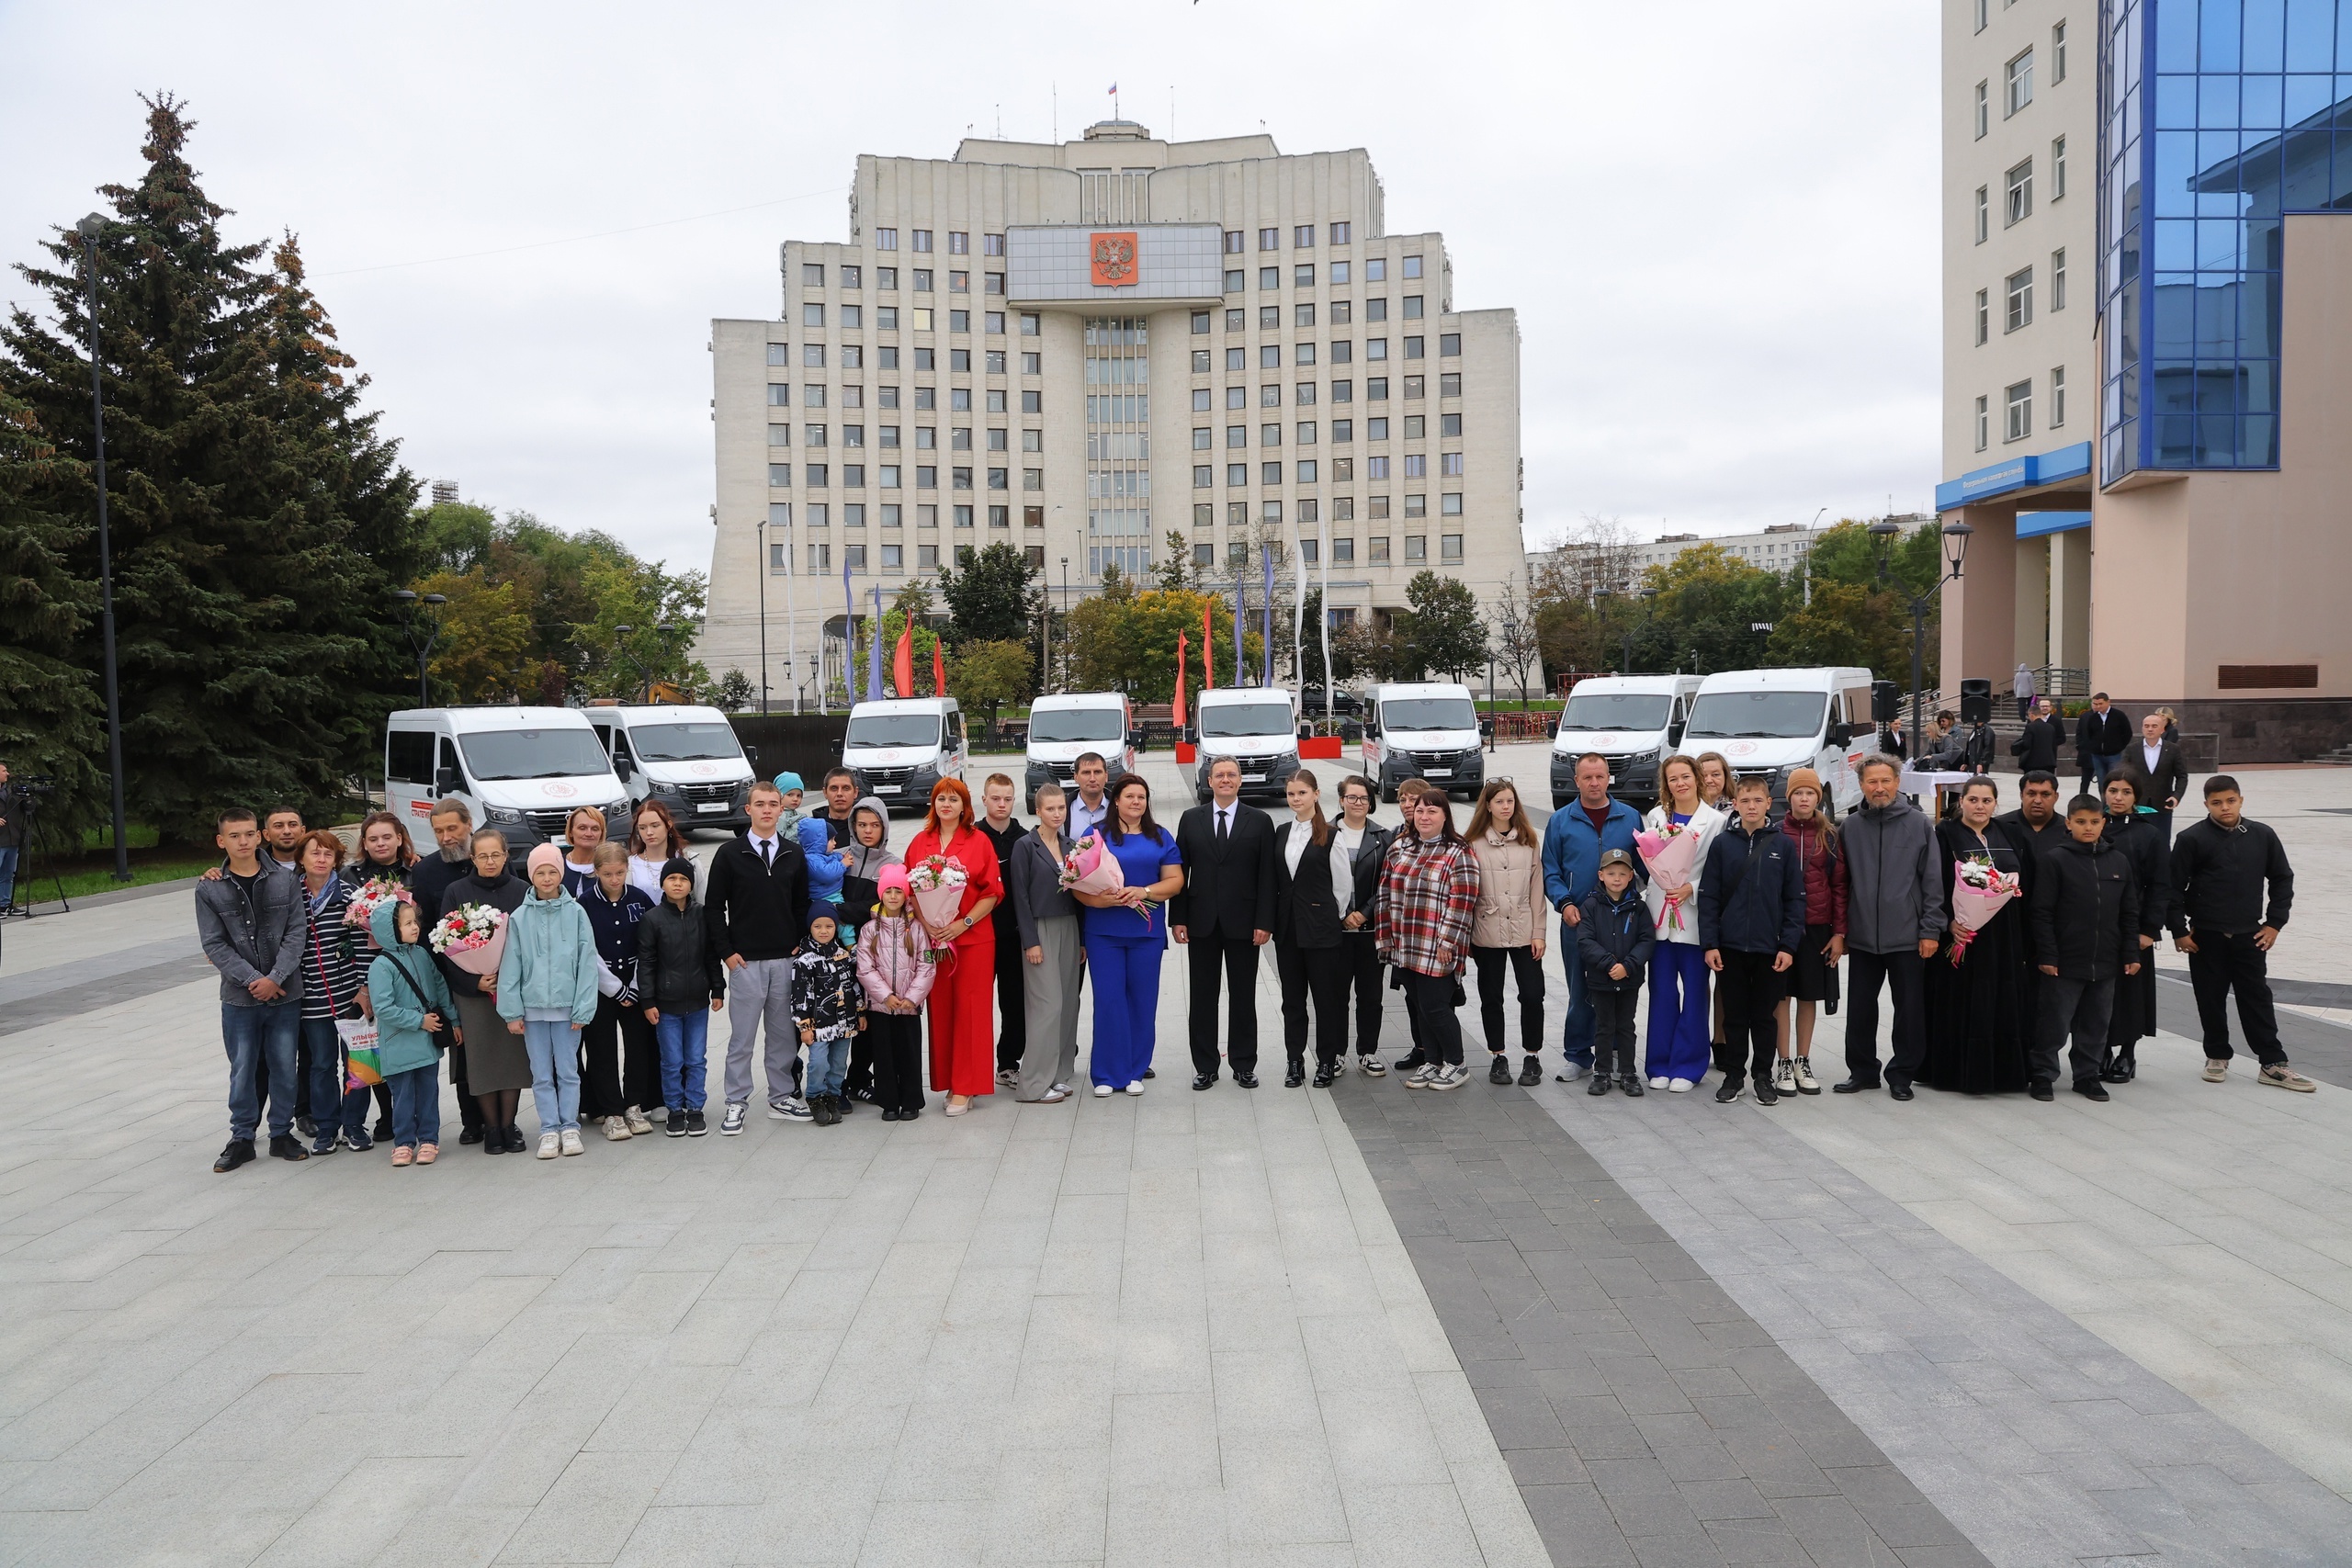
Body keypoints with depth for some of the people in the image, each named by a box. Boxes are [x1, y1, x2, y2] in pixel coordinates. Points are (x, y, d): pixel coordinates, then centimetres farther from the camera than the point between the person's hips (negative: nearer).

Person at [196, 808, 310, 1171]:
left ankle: (281, 1133, 21)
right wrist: (252, 980, -13)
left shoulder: (285, 882, 1)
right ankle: (241, 1138, 19)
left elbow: (296, 934, -2)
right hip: (239, 996, -1)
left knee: (285, 1067, 7)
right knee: (243, 1070, 6)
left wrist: (275, 978, -13)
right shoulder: (209, 890, 0)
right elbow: (214, 944, -4)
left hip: (285, 993, 1)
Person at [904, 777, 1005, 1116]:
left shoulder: (979, 842, 1)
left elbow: (993, 893, -2)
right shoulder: (919, 843, 9)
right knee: (939, 1009, 4)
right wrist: (925, 922, -8)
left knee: (970, 1009, -2)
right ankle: (947, 1081, 15)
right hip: (931, 937, 3)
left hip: (974, 938, -2)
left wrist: (964, 923, -13)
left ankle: (965, 1088, 3)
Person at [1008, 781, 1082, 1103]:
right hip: (1040, 929, -6)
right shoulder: (1025, 846, -5)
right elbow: (1020, 895, -8)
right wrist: (1030, 941, -12)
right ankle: (1034, 1084, -3)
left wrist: (1082, 939, 10)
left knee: (1068, 1002, 6)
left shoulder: (1071, 845, 11)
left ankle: (1059, 1073, 15)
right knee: (1047, 1004, -9)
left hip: (1069, 928, 6)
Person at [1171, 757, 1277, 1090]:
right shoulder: (1190, 820, 6)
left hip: (1243, 923, -1)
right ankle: (1205, 1066, 16)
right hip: (1202, 923, 1)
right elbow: (1179, 872, 4)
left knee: (1243, 997, 7)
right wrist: (1178, 919, -2)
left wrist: (1264, 922, -8)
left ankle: (1244, 1065, 17)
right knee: (1203, 997, 7)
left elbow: (1266, 876, -1)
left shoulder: (1259, 822, 2)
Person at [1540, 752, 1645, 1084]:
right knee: (1581, 992, 4)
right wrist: (1564, 903, -8)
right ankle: (1577, 1056, 14)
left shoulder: (1630, 818, 6)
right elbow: (1550, 871, 5)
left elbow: (1644, 866, 9)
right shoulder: (1560, 821, 4)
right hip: (1577, 918, 0)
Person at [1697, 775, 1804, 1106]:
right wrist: (1709, 943, -5)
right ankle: (1732, 1074, 19)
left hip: (1770, 948, 0)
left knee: (1764, 1016, 9)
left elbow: (1795, 898, 1)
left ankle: (1763, 1076, 21)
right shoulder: (1722, 844, 1)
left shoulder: (1783, 845, 1)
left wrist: (1789, 945, -5)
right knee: (1734, 1015, 9)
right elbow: (1708, 897, 1)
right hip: (1730, 947, 0)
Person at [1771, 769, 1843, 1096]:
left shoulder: (1830, 836, 4)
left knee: (1809, 995, 9)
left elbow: (1839, 886, 3)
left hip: (1817, 928, 1)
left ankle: (1803, 1063, 20)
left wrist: (1839, 933, -2)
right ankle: (1784, 1065, 10)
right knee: (1782, 994, 2)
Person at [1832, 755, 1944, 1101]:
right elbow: (1841, 882, 10)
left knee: (1910, 1008, 5)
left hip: (1908, 938, -2)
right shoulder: (1850, 827, 6)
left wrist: (1931, 929, -6)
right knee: (1860, 1008, 8)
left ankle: (1902, 1073, 19)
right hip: (1862, 937, 2)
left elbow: (1933, 881, -2)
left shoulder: (1920, 824, -2)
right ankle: (1863, 1070, 22)